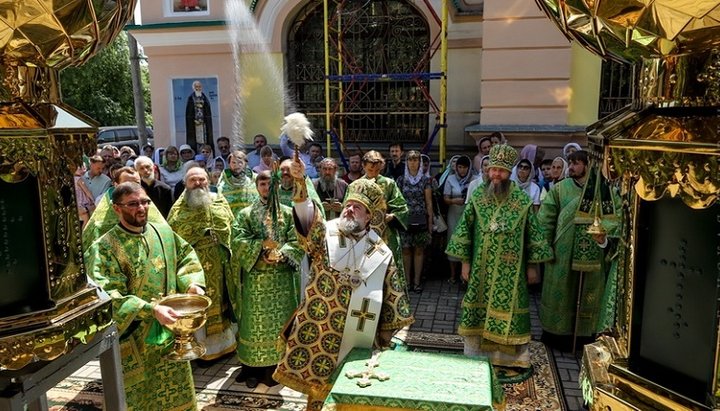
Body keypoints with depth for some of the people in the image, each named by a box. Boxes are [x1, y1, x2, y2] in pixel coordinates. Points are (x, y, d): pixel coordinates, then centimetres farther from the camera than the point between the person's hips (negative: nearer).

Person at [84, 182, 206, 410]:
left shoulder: (163, 232, 0)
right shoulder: (104, 248, -16)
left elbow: (186, 256, 12)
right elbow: (108, 297, -22)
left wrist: (192, 283, -7)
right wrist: (152, 310, -30)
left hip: (171, 329, 5)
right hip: (134, 338, -4)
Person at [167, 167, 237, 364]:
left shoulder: (220, 201, 7)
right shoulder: (179, 208, -1)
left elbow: (231, 228, 11)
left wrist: (229, 252, 4)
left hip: (220, 265, 3)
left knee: (221, 301, 14)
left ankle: (224, 341, 29)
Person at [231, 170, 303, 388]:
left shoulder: (288, 213, 5)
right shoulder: (246, 213, 5)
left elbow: (297, 241, -2)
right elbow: (239, 240, -5)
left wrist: (281, 253, -18)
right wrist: (261, 245, -17)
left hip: (282, 277, 0)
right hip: (255, 277, 0)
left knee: (280, 321, 5)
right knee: (255, 321, 5)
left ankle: (276, 365, 17)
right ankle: (253, 366, 16)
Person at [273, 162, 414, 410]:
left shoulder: (381, 253, 1)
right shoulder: (324, 234, -3)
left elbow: (393, 297, 8)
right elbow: (307, 216, -24)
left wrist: (389, 334, 11)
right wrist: (299, 181, -41)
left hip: (355, 337, 1)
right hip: (317, 331, -1)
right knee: (317, 388, 10)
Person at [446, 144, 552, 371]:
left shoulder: (523, 200, -4)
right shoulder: (477, 197, -1)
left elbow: (532, 233, 2)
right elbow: (464, 229, 2)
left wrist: (531, 265, 2)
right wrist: (465, 261, 0)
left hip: (511, 271, -1)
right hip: (482, 269, 1)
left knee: (508, 310, 5)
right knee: (479, 310, 9)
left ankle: (509, 358, 20)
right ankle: (476, 353, 23)